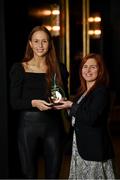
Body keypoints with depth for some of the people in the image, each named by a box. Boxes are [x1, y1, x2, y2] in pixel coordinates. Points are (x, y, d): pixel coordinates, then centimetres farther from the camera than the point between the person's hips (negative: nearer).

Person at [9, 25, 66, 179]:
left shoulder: (58, 68, 9)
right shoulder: (19, 68, 1)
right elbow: (14, 102, -3)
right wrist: (33, 103, -20)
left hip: (53, 125, 2)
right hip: (28, 124, -2)